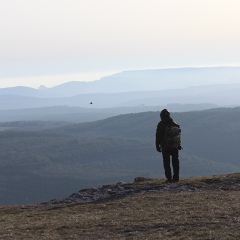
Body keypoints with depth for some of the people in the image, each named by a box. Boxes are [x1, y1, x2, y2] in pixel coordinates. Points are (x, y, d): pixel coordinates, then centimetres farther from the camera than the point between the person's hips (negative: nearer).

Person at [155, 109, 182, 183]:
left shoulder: (161, 125, -10)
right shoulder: (175, 124, 4)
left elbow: (158, 136, -7)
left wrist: (157, 146, 1)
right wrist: (179, 145, 18)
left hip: (165, 147, -4)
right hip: (175, 146, 4)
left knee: (166, 163, 1)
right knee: (175, 162, 11)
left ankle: (169, 178, -3)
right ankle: (176, 178, 12)